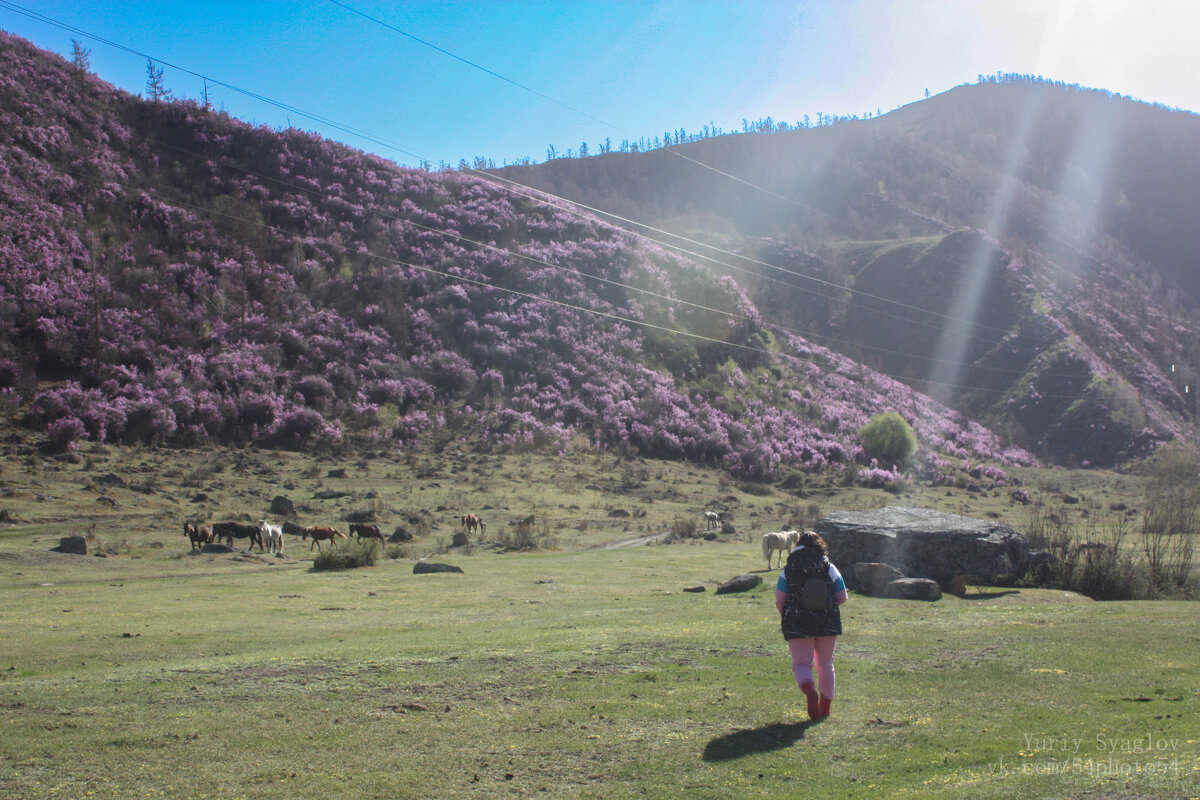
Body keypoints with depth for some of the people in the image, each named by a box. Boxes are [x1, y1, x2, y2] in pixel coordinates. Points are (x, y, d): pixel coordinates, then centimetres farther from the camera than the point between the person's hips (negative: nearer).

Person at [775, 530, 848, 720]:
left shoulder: (788, 570, 1)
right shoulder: (830, 568, 2)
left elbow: (779, 600, -4)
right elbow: (842, 597, 3)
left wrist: (786, 618, 14)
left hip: (798, 624, -1)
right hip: (827, 623, 2)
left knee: (801, 663, 4)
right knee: (825, 664, 16)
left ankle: (809, 689, -28)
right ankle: (825, 708, 26)